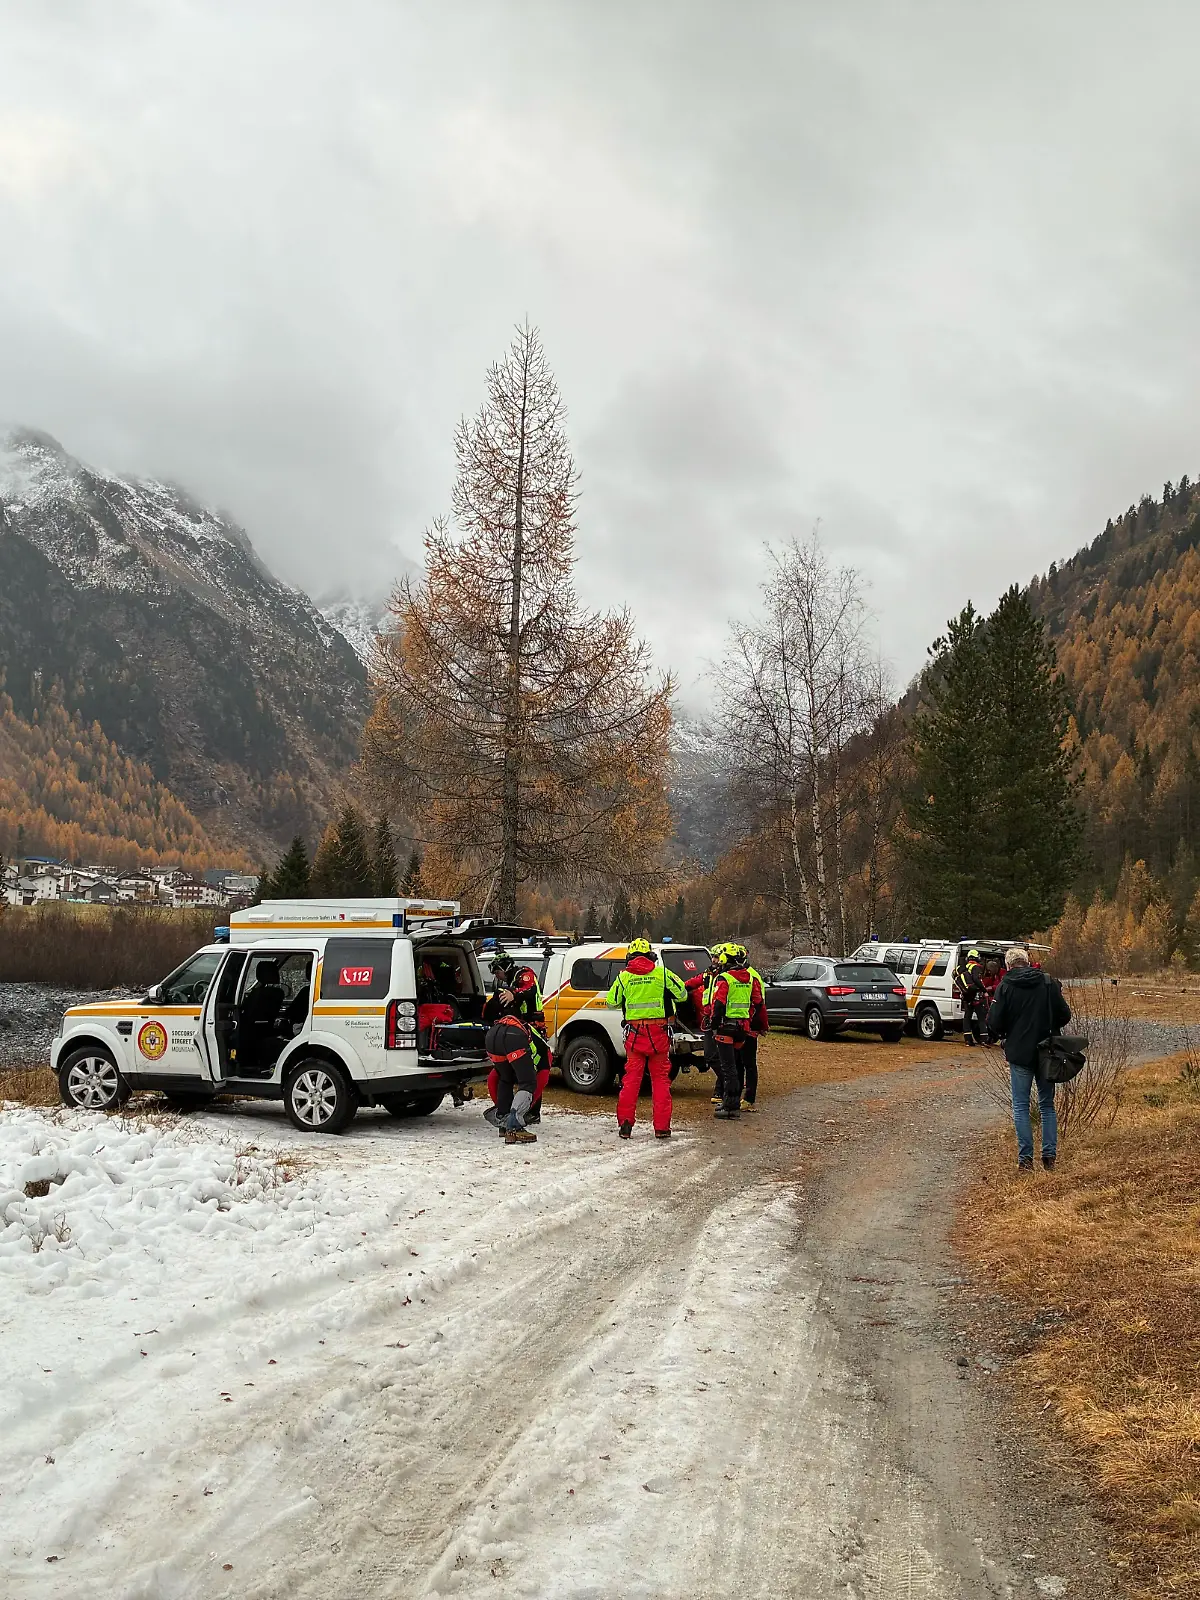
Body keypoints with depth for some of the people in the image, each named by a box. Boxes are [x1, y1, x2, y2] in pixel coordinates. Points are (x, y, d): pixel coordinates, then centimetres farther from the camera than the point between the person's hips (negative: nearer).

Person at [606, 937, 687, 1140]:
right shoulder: (661, 973, -2)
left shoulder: (623, 976, 1)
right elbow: (682, 994, 5)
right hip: (658, 1033, -1)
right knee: (660, 1078, 7)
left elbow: (611, 1001, 9)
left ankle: (625, 1124, 5)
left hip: (634, 1033, 1)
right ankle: (661, 1127, 6)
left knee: (631, 1077, 9)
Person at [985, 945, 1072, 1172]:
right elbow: (1065, 1015, 0)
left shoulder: (1005, 986, -10)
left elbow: (994, 1024, -12)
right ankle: (1050, 1156, 13)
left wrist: (997, 1035, 10)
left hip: (1019, 1054, -3)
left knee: (1021, 1106, 6)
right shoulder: (1049, 982, -2)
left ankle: (1025, 1158, 2)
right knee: (1047, 1105, 15)